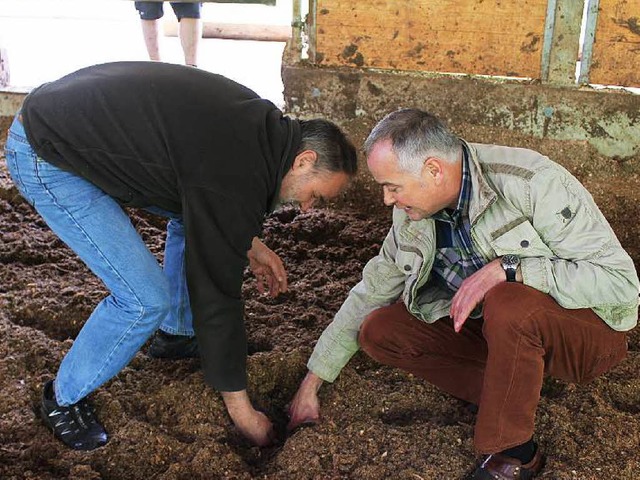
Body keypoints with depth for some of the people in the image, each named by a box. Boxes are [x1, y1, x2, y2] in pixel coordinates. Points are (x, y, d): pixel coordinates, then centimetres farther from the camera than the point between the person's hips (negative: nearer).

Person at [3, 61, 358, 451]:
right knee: (146, 299, -14)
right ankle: (64, 398, 10)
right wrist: (240, 407, -12)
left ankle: (175, 332, 30)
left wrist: (250, 244, 9)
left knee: (198, 218, 15)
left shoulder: (259, 121, 0)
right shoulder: (238, 176, -27)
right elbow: (216, 295, -22)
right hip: (46, 156, -10)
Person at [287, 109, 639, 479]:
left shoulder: (532, 183, -25)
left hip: (588, 327, -5)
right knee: (378, 330, -9)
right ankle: (511, 395, -6)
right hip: (496, 327, 6)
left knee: (508, 305, -39)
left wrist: (505, 268, -34)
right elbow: (370, 292, 5)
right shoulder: (413, 215, -6)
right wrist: (312, 382, 7)